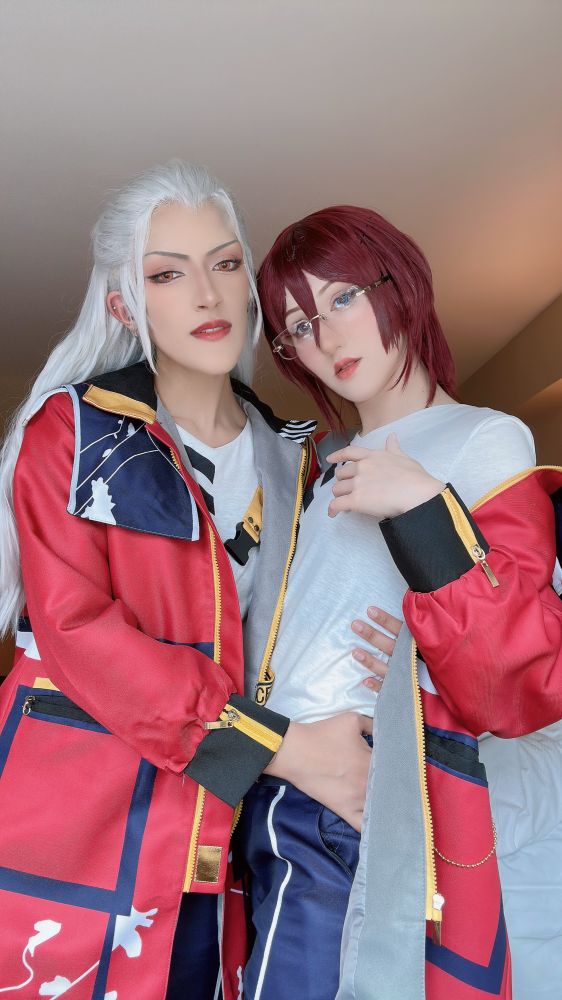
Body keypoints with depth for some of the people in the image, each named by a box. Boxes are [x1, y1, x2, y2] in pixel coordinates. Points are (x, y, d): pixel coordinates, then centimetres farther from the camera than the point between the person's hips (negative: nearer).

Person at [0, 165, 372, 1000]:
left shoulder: (294, 460, 8)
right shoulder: (76, 426, -5)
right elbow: (72, 627, -14)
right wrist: (272, 745, -18)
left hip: (215, 838, 4)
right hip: (70, 825, -3)